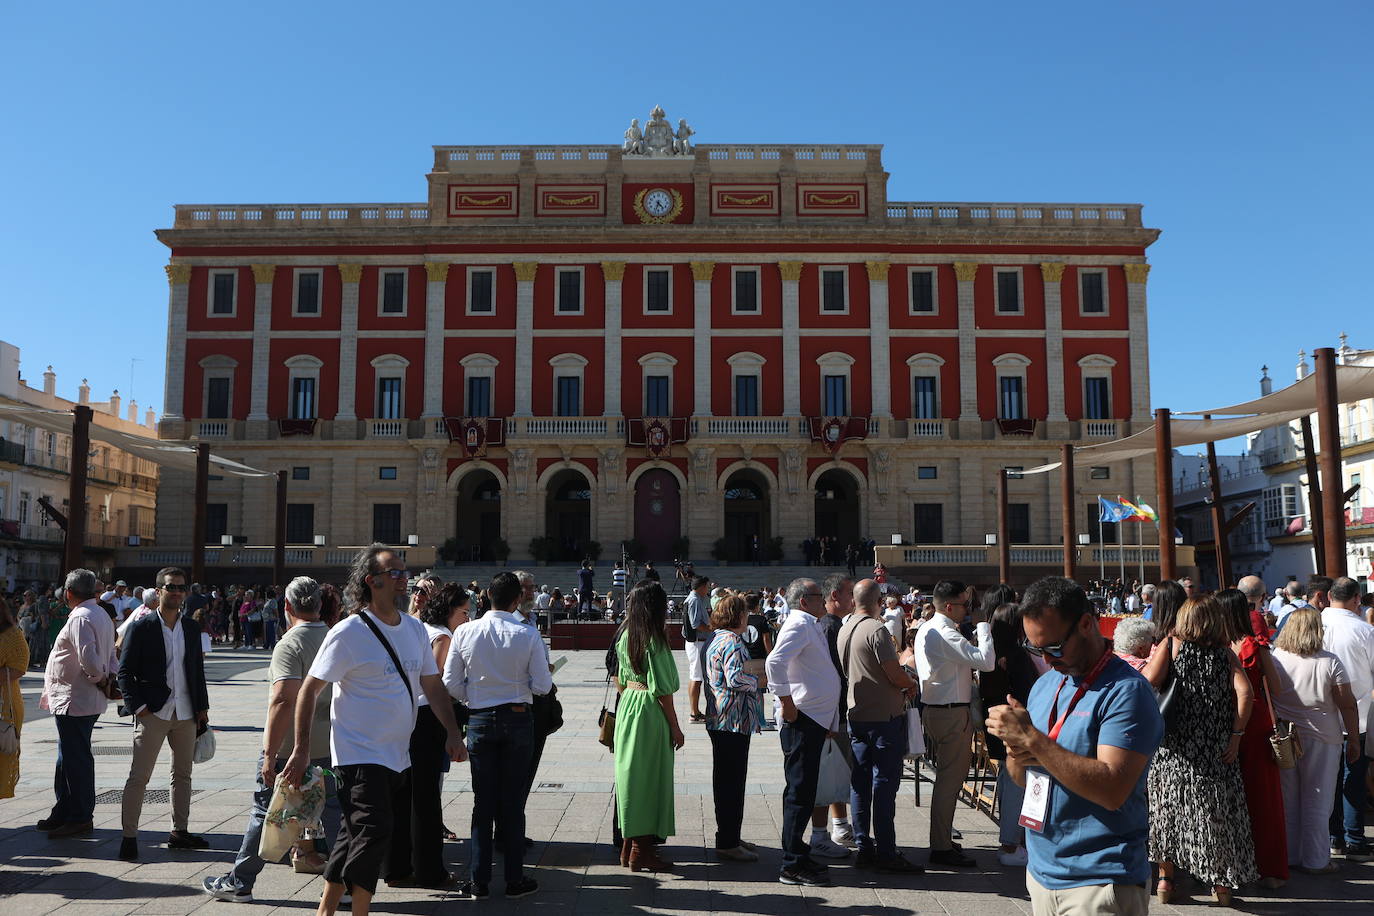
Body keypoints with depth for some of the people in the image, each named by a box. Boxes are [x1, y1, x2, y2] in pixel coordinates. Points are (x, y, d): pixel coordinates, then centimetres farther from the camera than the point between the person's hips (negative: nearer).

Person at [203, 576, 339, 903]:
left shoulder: (289, 645, -15)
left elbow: (284, 701, -23)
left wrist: (270, 755, -20)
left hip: (288, 747, -5)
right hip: (328, 746, 5)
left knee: (265, 813, 7)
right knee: (331, 810, 12)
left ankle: (239, 882, 19)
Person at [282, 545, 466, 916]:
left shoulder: (415, 629, 7)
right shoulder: (349, 632, -13)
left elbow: (432, 685, 12)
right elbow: (309, 691, -10)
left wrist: (453, 732, 2)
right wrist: (301, 751, -13)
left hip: (397, 757, 7)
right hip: (359, 756, -7)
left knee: (355, 837, 15)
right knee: (373, 834, -10)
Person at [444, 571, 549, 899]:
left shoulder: (465, 632, -6)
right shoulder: (528, 635, -11)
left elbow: (451, 683, -3)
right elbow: (542, 685, -10)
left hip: (479, 720, 1)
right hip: (518, 719, -1)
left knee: (482, 801, 10)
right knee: (513, 801, 8)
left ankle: (478, 881, 15)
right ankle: (515, 879, 16)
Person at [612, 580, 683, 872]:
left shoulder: (625, 637, 6)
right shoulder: (654, 640, -17)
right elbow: (662, 689, -16)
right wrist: (675, 727, -9)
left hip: (626, 706, 8)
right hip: (650, 713, -8)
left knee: (631, 775, 14)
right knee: (650, 779, 2)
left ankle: (629, 847, 23)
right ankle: (642, 851, 8)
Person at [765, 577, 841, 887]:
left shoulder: (812, 626, 19)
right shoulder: (799, 624, -13)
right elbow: (775, 661, -28)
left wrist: (831, 721, 21)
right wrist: (786, 702, -22)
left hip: (815, 719, 10)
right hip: (801, 720, -10)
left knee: (803, 791, 15)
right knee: (800, 791, -5)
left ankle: (796, 853, 25)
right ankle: (793, 865, 1)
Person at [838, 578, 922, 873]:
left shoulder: (845, 629, 8)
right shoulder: (877, 630, -17)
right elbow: (895, 675, -18)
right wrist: (911, 684, 3)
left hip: (857, 714, 8)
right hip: (885, 716, -8)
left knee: (860, 782, 10)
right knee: (884, 783, -3)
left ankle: (864, 847, 17)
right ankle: (886, 854, 1)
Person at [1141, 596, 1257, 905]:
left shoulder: (1171, 645, -5)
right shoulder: (1226, 653, 1)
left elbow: (1148, 680, -19)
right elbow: (1244, 692, -12)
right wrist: (1236, 734, -6)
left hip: (1173, 748, -1)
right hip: (1216, 749, 1)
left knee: (1167, 809, 12)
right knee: (1217, 811, 11)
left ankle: (1166, 878, 18)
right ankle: (1222, 885, 18)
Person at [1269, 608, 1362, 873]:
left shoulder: (1274, 659, -6)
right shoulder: (1330, 662, -11)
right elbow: (1348, 705, -9)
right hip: (1321, 740, -2)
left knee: (1286, 801, 14)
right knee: (1317, 804, 9)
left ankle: (1289, 856, 23)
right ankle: (1316, 860, 16)